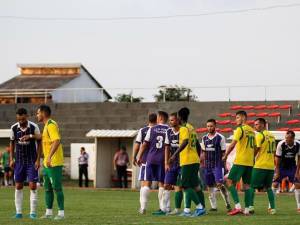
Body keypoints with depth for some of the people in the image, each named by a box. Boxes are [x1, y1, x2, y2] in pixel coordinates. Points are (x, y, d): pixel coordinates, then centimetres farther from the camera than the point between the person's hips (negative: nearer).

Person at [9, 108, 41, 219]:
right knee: (18, 186, 2)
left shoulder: (34, 127, -10)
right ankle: (18, 212, 7)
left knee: (33, 186, -7)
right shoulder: (14, 128, -3)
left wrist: (38, 160, -8)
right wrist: (11, 159, 1)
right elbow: (12, 143, 9)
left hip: (32, 161, -2)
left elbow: (39, 143, -3)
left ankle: (33, 212, -3)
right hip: (19, 161, 3)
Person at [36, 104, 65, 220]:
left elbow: (57, 140, -27)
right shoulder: (47, 125, 16)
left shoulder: (51, 125, -15)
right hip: (47, 163, 10)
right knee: (47, 188, 12)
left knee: (57, 188, -6)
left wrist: (49, 156, -34)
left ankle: (61, 213, -3)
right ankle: (49, 212, 17)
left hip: (54, 163, -10)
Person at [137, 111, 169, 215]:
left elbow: (145, 144, 3)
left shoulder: (152, 129, 1)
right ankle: (163, 208, 3)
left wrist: (140, 157, 11)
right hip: (163, 159, 0)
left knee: (147, 182, 5)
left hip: (151, 158, 0)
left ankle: (143, 207, 0)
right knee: (161, 183, 6)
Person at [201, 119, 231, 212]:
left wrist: (223, 162, -8)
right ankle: (213, 206, 12)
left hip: (217, 165, -6)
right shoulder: (204, 138, 12)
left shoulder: (220, 137, -3)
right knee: (210, 186, 6)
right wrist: (203, 163, 13)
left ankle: (228, 203, -8)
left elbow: (223, 152, -2)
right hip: (207, 165, 6)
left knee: (219, 184, -16)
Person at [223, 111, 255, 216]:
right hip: (250, 162, 8)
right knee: (246, 185, 8)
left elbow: (232, 144, -14)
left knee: (230, 181, -4)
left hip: (240, 161, -8)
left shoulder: (240, 129, -8)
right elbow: (254, 147, 19)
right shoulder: (252, 130, 15)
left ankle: (238, 206, -15)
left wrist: (225, 156, -5)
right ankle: (247, 210, 4)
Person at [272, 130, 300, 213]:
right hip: (281, 166, -2)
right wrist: (277, 172, -14)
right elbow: (277, 158, -16)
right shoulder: (281, 144, -24)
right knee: (275, 184, -11)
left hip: (292, 167, 2)